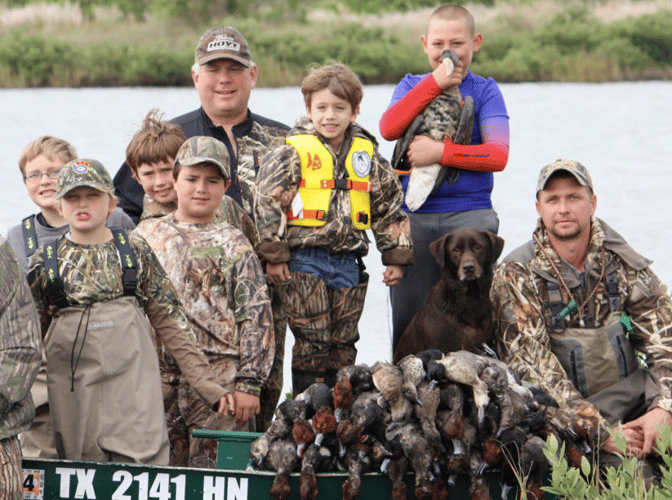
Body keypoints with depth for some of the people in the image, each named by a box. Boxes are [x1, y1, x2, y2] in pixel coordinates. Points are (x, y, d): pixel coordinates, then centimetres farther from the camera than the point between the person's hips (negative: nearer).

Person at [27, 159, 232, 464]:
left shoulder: (136, 251, 6)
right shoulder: (45, 261, 9)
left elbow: (169, 321, 8)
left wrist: (205, 382, 3)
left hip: (131, 377, -1)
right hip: (72, 384, 1)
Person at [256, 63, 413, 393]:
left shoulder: (368, 156, 9)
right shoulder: (294, 152, -5)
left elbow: (389, 208, 16)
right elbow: (267, 203, -8)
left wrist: (395, 256, 13)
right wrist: (274, 257, -11)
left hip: (348, 263, 4)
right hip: (304, 260, -4)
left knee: (343, 344, 9)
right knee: (312, 343, -5)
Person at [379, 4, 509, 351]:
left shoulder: (484, 90, 6)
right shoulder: (412, 86, 13)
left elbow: (498, 155, -8)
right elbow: (388, 128, -9)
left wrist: (440, 152, -16)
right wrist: (435, 83, -12)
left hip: (469, 216, -2)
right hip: (412, 216, 2)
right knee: (407, 318, 4)